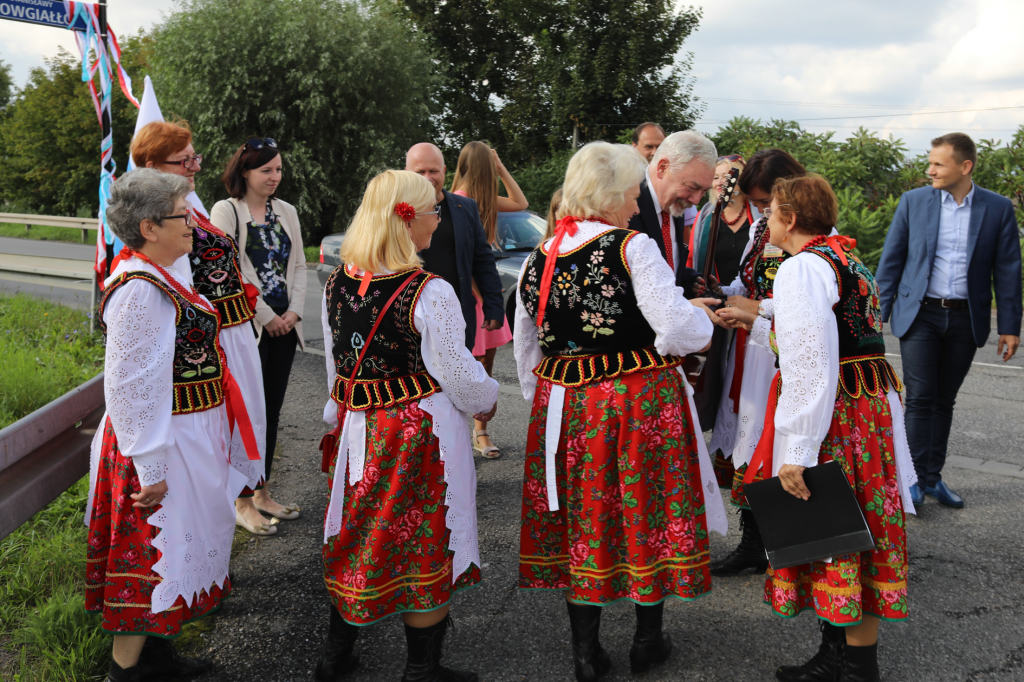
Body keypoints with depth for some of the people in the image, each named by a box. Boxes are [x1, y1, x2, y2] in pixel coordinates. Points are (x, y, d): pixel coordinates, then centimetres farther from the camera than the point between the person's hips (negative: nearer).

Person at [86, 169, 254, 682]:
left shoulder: (160, 277, 7)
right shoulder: (139, 290, -24)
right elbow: (130, 388, -25)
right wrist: (150, 467, -24)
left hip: (189, 436, 10)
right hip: (165, 446, -10)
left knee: (172, 545, 20)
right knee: (155, 550, 2)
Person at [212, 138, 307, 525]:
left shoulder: (287, 212, 13)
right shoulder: (226, 211, -5)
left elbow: (298, 265, 12)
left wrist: (294, 311, -3)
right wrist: (265, 316, -11)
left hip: (283, 326, 6)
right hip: (246, 326, -6)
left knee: (272, 409, 10)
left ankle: (262, 492, 21)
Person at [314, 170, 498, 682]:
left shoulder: (337, 284, -1)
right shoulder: (430, 293, -21)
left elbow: (336, 365, 10)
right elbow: (458, 374, -16)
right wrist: (486, 401, 5)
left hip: (360, 428, 6)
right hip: (422, 431, -6)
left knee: (359, 536, 20)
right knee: (425, 544, 9)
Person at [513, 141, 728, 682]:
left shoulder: (536, 261, 4)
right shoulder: (633, 248, -14)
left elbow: (527, 356, 11)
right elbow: (680, 331, -20)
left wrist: (544, 397, 24)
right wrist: (701, 314, 1)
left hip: (564, 408, 5)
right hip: (641, 403, -4)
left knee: (582, 518, 13)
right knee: (645, 513, 12)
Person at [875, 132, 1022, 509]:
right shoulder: (914, 201, 0)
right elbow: (890, 261, 4)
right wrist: (877, 314, 0)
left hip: (965, 320, 1)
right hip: (920, 315, -1)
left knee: (944, 401, 10)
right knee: (920, 399, -5)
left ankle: (933, 477, 20)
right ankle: (915, 479, 3)